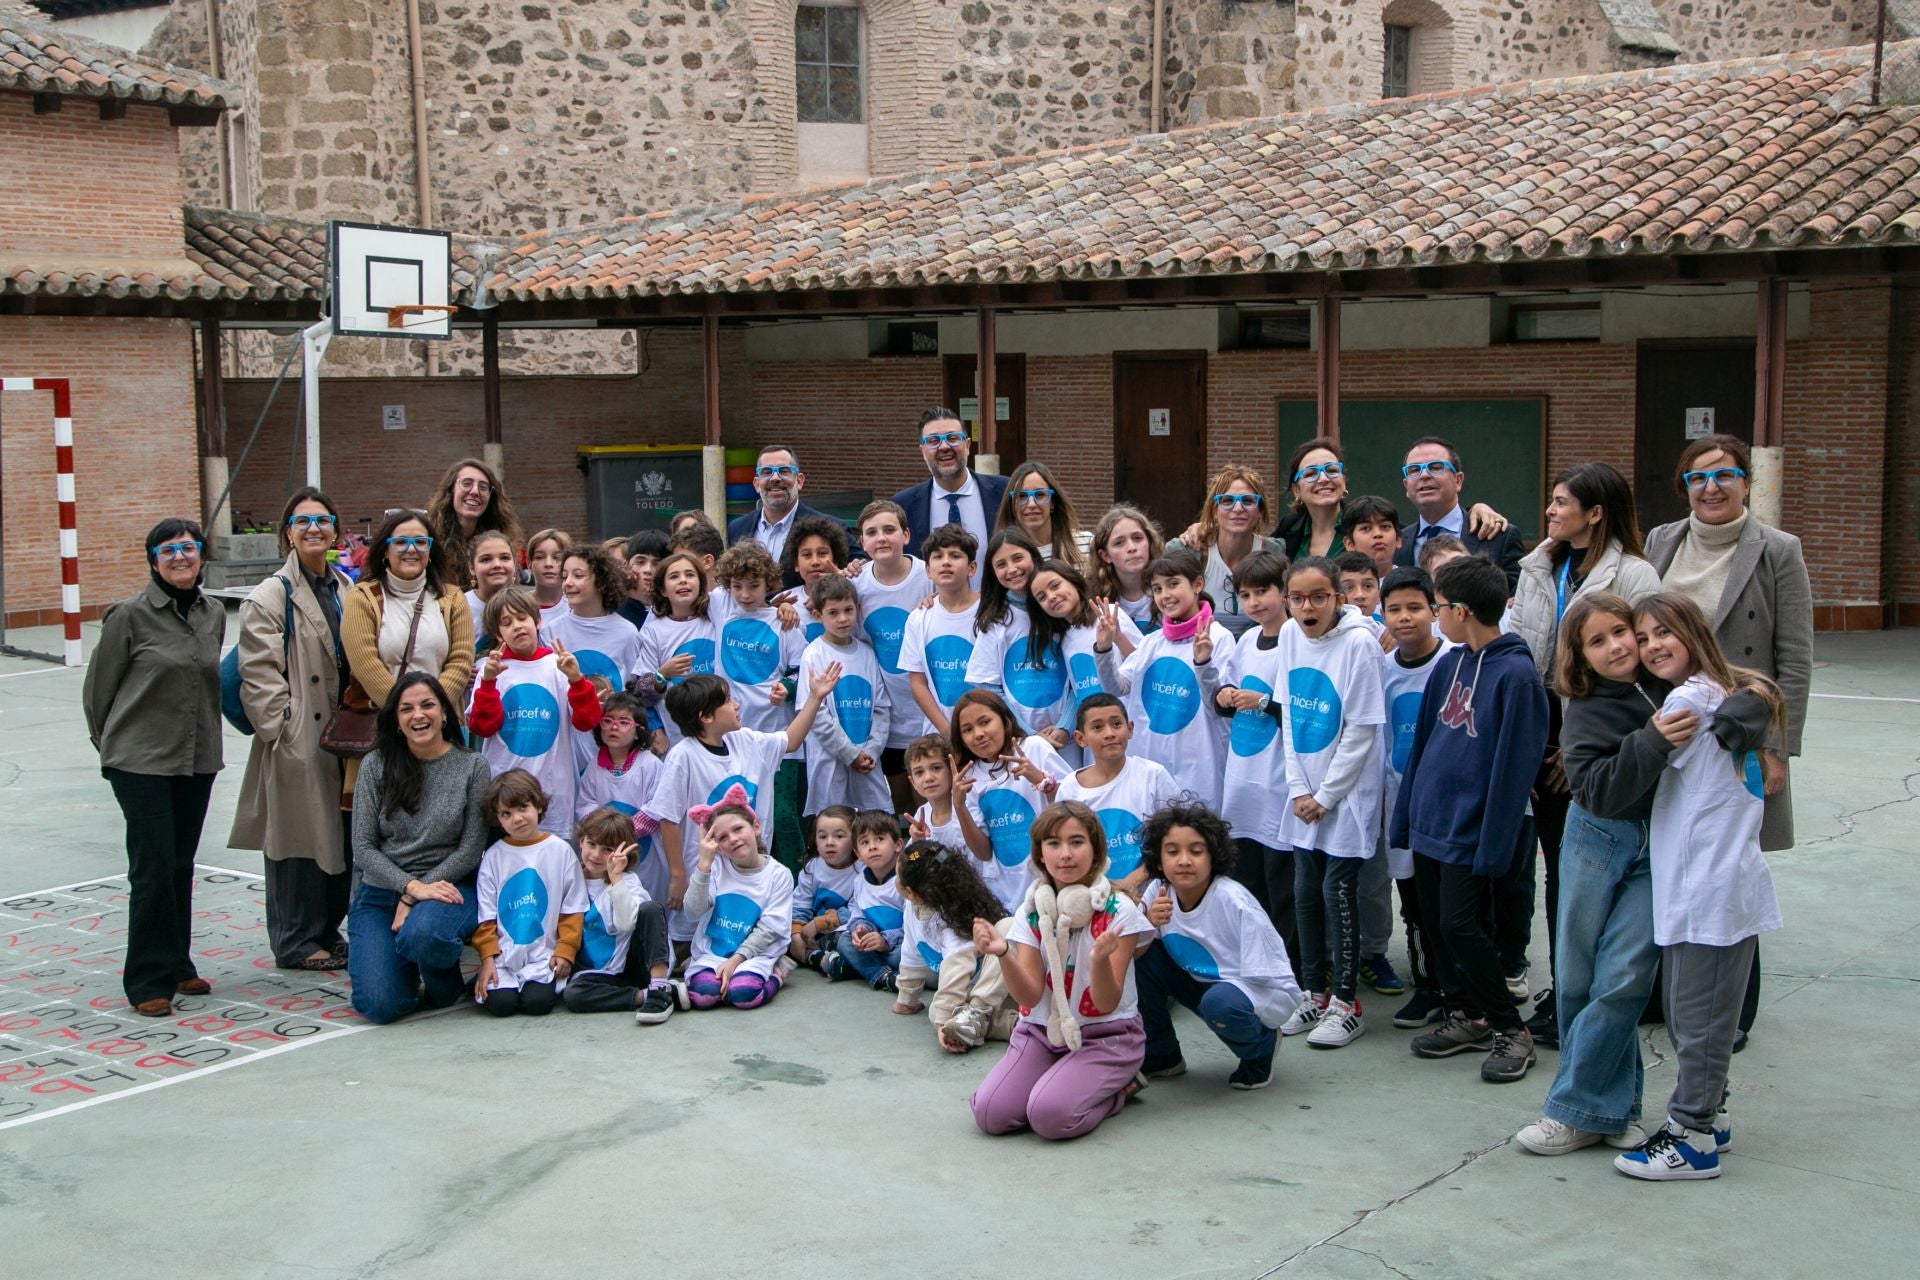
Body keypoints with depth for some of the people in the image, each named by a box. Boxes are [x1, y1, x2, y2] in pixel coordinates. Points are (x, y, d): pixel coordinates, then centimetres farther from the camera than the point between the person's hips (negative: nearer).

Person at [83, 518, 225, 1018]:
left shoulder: (214, 616, 7)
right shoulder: (130, 615, -9)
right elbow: (98, 687, -2)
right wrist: (109, 742, 7)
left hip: (198, 761, 5)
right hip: (141, 761, -5)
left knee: (181, 867, 12)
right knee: (153, 869, -5)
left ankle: (176, 966, 24)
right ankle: (149, 981, 3)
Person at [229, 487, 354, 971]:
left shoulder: (348, 590, 13)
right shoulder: (269, 598, -6)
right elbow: (259, 677, -11)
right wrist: (284, 729, -16)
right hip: (297, 741, -6)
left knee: (343, 836, 10)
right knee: (299, 838, -2)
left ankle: (328, 929, 24)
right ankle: (297, 942, 9)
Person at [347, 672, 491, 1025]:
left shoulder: (472, 766, -1)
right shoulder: (375, 766, 2)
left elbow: (471, 848, -3)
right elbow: (363, 849, -2)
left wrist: (414, 900, -11)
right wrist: (412, 887, -17)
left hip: (448, 887, -1)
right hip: (380, 893, 1)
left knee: (422, 933, -39)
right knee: (379, 1006, -19)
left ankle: (446, 982, -2)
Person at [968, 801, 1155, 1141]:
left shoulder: (1118, 912, -12)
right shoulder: (1030, 912, 0)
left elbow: (1106, 1004, -14)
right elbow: (1030, 996, -10)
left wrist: (1100, 959, -36)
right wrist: (1002, 953, -28)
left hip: (1106, 1035, -4)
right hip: (1041, 1032, 4)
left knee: (1051, 1116, -28)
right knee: (990, 1114, -19)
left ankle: (1118, 1087, 1)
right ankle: (1061, 1081, 7)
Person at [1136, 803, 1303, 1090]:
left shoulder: (1233, 901, -26)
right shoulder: (1158, 892, -11)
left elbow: (1260, 977, -20)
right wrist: (1147, 924, -27)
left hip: (1265, 993, -6)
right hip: (1204, 983, 6)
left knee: (1220, 1002, -37)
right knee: (1144, 956, -12)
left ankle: (1261, 1046, -1)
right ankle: (1161, 1055, 7)